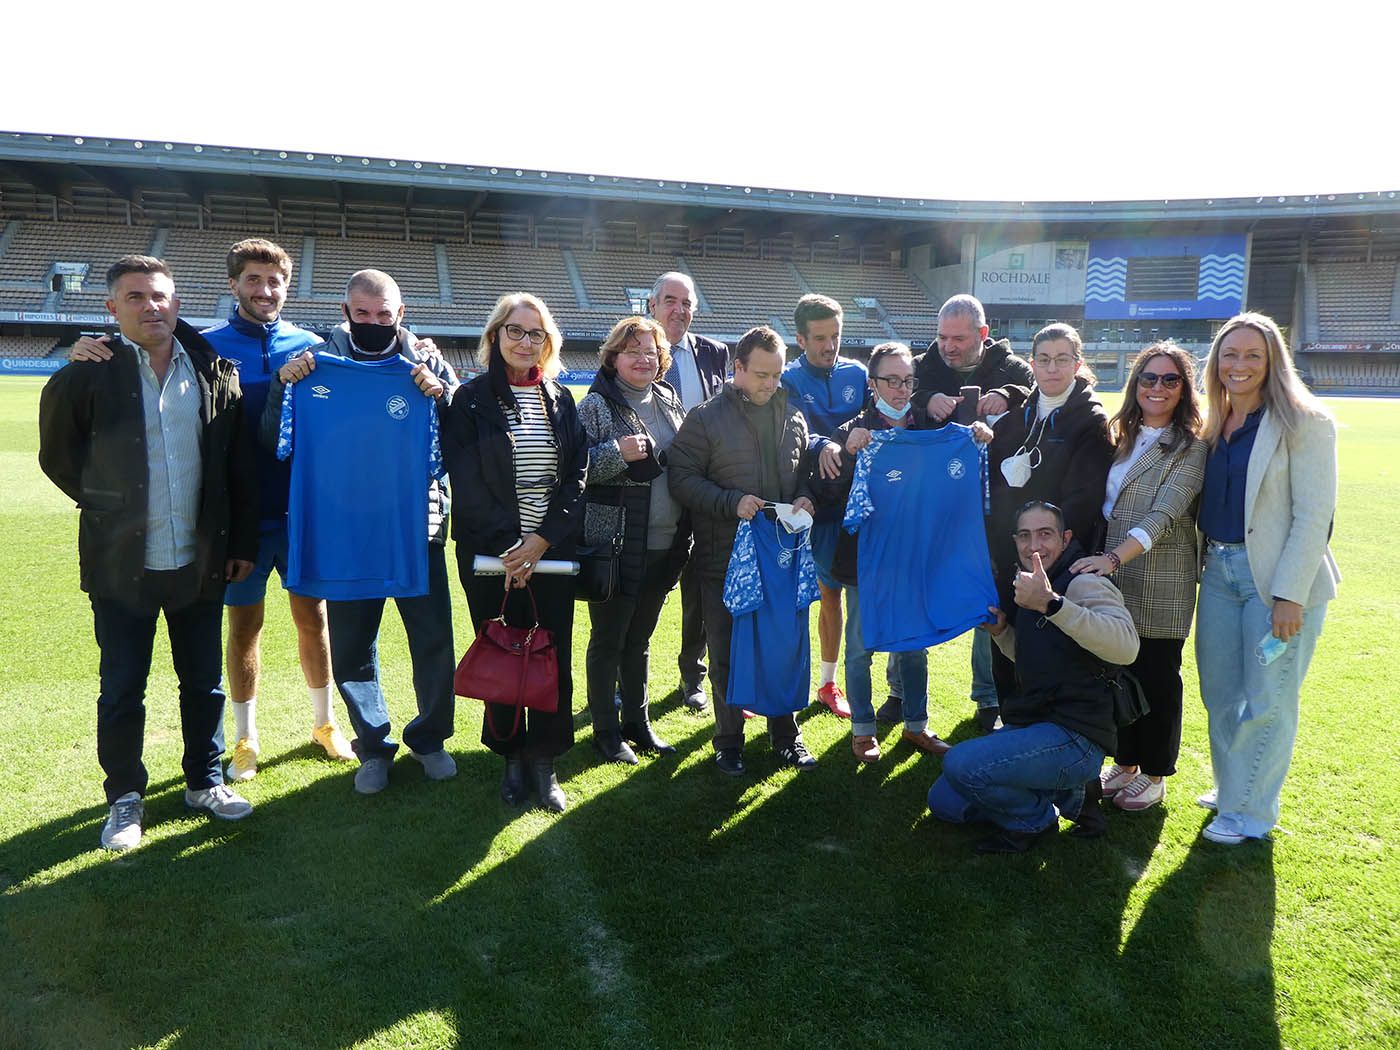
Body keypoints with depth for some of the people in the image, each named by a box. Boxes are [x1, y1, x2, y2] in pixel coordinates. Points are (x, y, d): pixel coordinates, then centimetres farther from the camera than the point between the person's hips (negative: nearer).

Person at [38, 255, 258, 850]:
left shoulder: (216, 374, 0)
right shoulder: (87, 377, -8)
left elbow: (238, 465, 4)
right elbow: (57, 457, 7)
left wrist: (243, 541, 4)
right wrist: (111, 509, 8)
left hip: (200, 560, 2)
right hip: (122, 563, -2)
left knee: (204, 683, 13)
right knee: (121, 691, 9)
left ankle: (205, 782, 31)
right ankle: (124, 797, 28)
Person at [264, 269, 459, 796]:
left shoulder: (428, 365, 3)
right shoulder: (319, 362, 3)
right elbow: (276, 442, 1)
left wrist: (444, 396, -18)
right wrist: (284, 385, -14)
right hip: (347, 530, 1)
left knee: (434, 640, 6)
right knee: (351, 649, 9)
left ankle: (429, 737, 29)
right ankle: (374, 745, 29)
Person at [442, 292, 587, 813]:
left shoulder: (561, 401, 9)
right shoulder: (471, 401, 1)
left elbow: (577, 477, 3)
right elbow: (467, 484, -6)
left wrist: (542, 541, -9)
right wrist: (508, 544, -14)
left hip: (552, 553, 2)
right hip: (491, 556, -2)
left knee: (554, 657, 3)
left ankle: (543, 761, 16)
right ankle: (512, 757, 21)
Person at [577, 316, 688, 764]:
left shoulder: (669, 401, 10)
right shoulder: (596, 405, -7)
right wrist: (617, 452, -24)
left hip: (664, 544, 6)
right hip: (616, 544, -5)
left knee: (639, 638, 17)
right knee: (609, 639, 6)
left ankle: (638, 723, 29)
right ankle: (606, 731, 19)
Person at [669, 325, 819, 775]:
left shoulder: (794, 418, 8)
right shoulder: (707, 418, -6)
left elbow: (804, 470, 19)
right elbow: (682, 478, -9)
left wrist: (804, 498, -3)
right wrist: (732, 502, -20)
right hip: (724, 559, -3)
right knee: (727, 655, 8)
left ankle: (785, 734, 29)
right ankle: (729, 741, 24)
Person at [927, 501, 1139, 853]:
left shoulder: (1082, 583, -14)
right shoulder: (1029, 585, 14)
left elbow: (1125, 646, -36)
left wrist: (1051, 603, -46)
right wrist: (1000, 631, 7)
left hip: (1075, 738, -9)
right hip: (1033, 727, 9)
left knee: (960, 764, -28)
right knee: (943, 801, 7)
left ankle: (1036, 818, 1)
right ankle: (1068, 795, 11)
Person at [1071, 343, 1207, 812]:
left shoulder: (1190, 448, -9)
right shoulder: (1124, 438, 10)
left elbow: (1163, 515, -21)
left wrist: (1113, 557, -31)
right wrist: (1100, 558, 3)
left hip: (1160, 587, -5)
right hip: (1112, 578, 5)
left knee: (1156, 677, 6)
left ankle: (1154, 774, 23)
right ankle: (1124, 763, 30)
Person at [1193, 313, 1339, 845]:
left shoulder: (1303, 422, -9)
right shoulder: (1216, 427, 11)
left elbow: (1314, 515, -14)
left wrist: (1289, 595, -19)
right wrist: (1206, 560, 7)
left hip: (1279, 577, -6)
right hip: (1220, 572, 6)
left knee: (1267, 701, 3)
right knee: (1220, 694, 14)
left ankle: (1250, 811, 17)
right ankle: (1231, 788, 32)